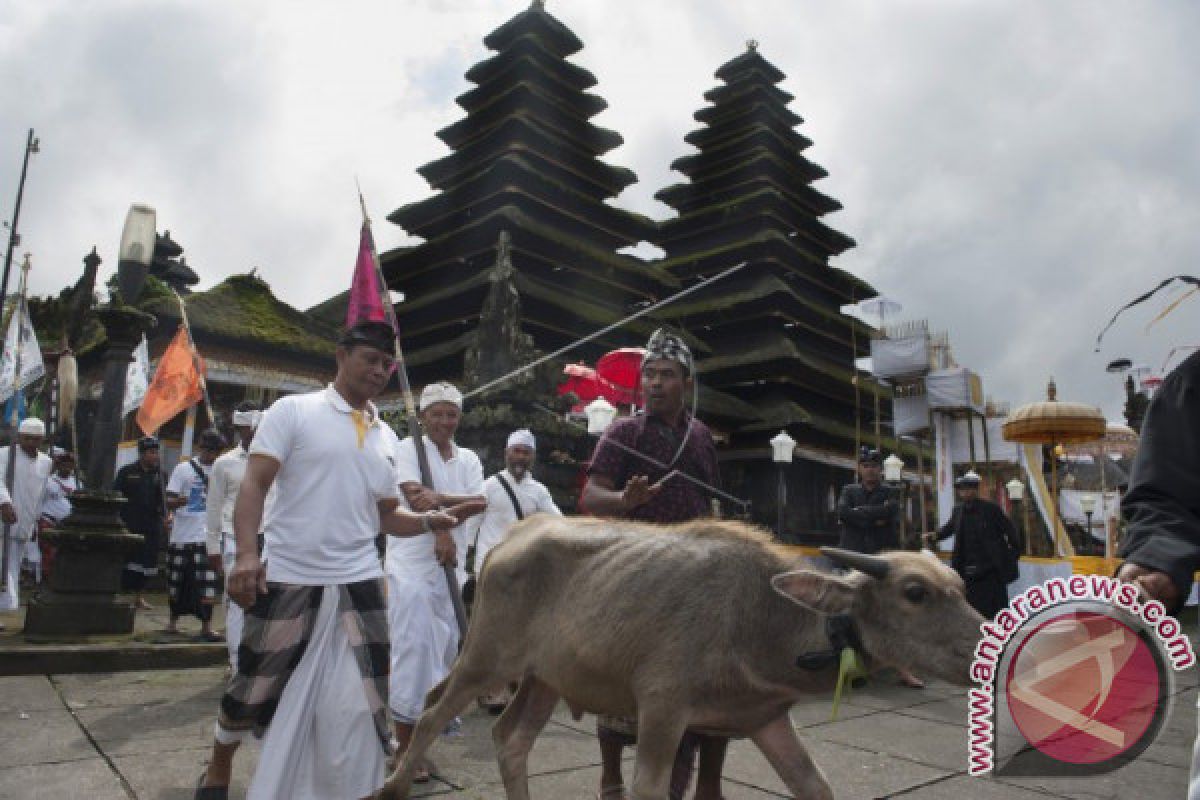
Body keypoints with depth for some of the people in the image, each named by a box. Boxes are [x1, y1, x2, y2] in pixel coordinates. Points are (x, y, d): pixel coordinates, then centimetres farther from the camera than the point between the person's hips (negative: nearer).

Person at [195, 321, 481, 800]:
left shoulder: (385, 438, 12)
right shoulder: (293, 411, -2)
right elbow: (254, 485, -9)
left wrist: (431, 521, -4)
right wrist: (246, 554, -23)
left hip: (358, 581, 4)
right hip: (287, 579, -3)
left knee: (362, 702, 4)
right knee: (255, 688, 14)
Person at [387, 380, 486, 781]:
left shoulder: (468, 458, 11)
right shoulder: (408, 448, -3)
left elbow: (480, 502, -3)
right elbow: (414, 496, -16)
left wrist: (440, 499, -18)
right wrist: (440, 532, -25)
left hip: (451, 564, 6)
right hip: (412, 562, -5)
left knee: (444, 648, 10)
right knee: (413, 647, -7)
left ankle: (419, 729, 28)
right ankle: (406, 747, 4)